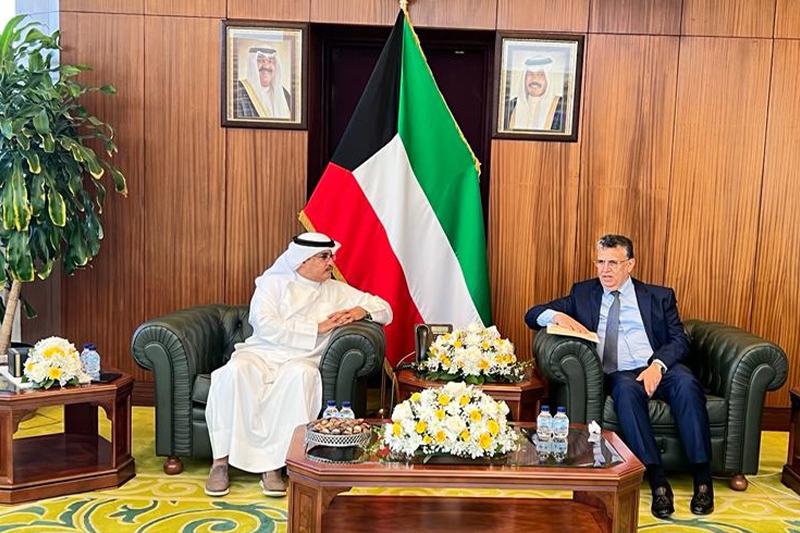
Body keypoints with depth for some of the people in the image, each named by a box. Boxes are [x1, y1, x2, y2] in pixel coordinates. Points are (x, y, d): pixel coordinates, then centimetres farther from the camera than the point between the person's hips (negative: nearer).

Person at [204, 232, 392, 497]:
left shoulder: (336, 291, 16)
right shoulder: (273, 283, 8)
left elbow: (384, 309, 19)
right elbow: (265, 326, -9)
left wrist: (361, 311, -4)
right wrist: (317, 328, -10)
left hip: (301, 359, 1)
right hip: (260, 353, -1)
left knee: (301, 375, -36)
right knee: (235, 371, -34)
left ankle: (272, 466, -32)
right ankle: (220, 462, -24)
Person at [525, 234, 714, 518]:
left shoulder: (660, 296, 16)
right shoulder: (583, 293, 17)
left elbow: (679, 340, 6)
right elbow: (532, 315, 13)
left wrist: (658, 365, -16)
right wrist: (557, 316, -11)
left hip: (660, 368, 1)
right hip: (620, 375, 0)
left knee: (687, 383, -32)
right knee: (626, 388, -35)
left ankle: (702, 478, -24)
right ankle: (657, 480, -33)